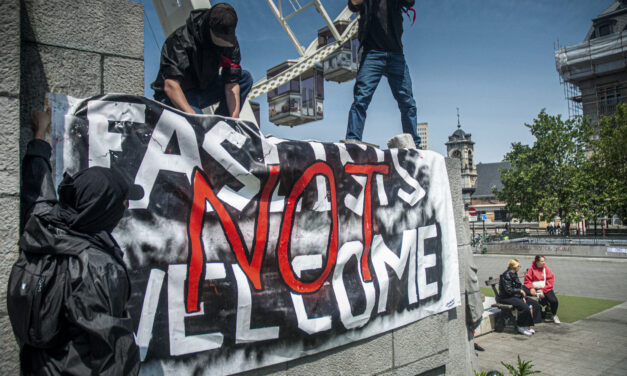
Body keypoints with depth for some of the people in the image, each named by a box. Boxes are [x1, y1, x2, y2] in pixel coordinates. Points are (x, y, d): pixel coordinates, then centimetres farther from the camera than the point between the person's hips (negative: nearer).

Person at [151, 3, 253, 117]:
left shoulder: (230, 42, -10)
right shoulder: (181, 39, -25)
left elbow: (231, 85, -14)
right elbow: (170, 85, -35)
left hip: (202, 90, 6)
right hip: (174, 98, -6)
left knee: (245, 78, -9)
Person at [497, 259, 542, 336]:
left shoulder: (514, 274, 15)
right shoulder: (506, 275, -15)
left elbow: (520, 287, 16)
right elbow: (508, 290, -20)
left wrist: (523, 297, 1)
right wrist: (520, 291, -9)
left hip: (517, 296, 10)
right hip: (507, 298, -10)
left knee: (534, 304, -4)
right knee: (525, 307, -29)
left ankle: (528, 326, -4)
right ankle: (520, 326, -9)